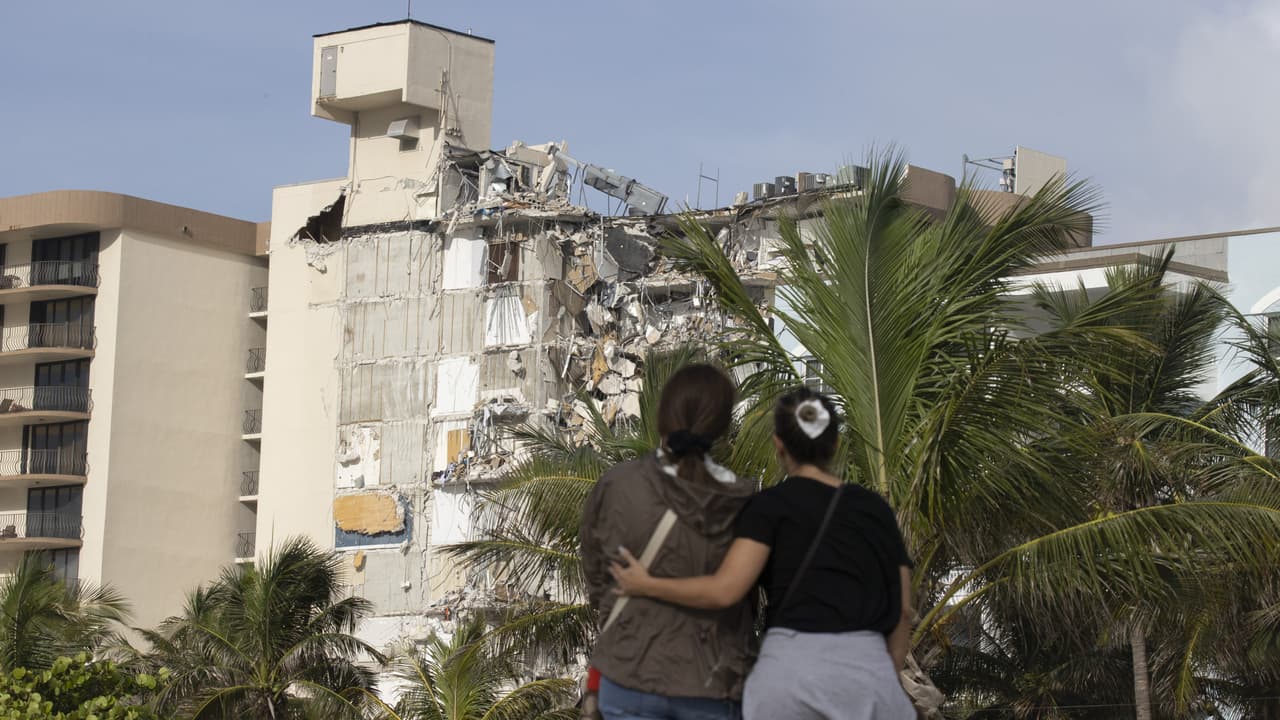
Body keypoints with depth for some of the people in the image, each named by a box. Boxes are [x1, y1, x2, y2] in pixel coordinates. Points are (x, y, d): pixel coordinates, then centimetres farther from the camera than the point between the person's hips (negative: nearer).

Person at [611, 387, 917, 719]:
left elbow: (724, 590, -10)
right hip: (866, 673, 3)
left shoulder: (771, 505, 2)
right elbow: (902, 609, 11)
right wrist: (886, 688, 20)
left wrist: (646, 586, 4)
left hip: (791, 671, -2)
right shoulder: (875, 508, 14)